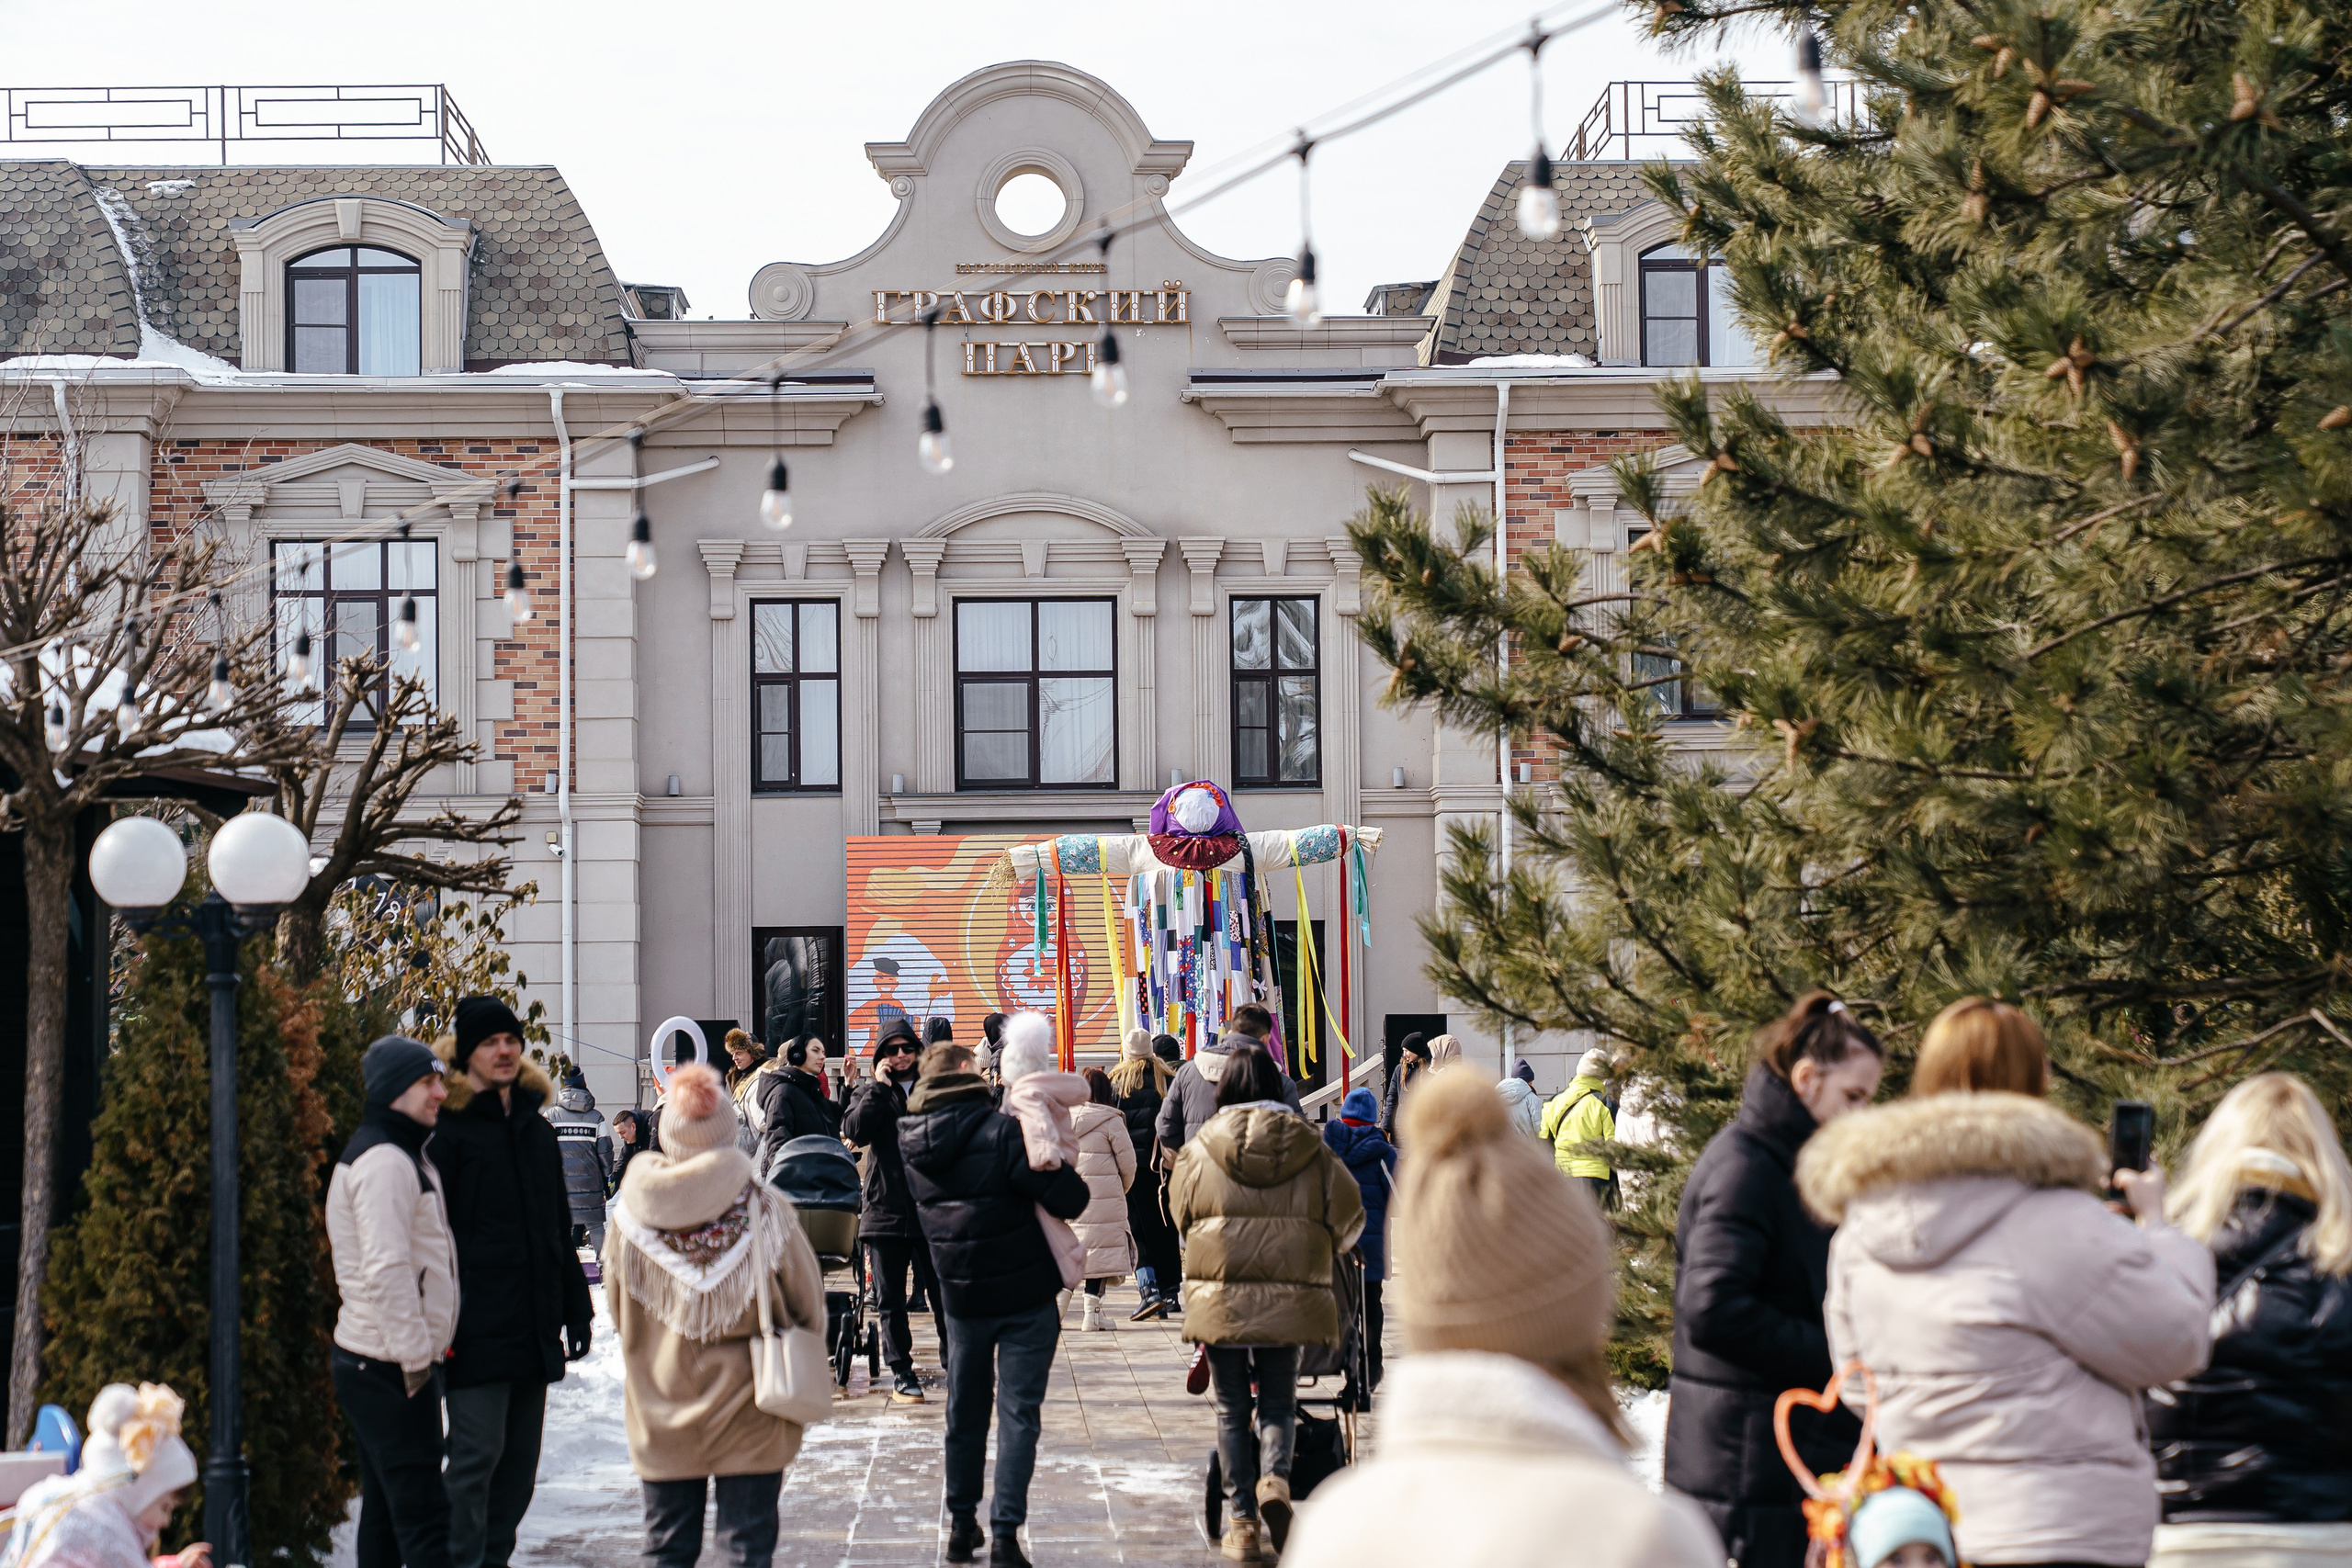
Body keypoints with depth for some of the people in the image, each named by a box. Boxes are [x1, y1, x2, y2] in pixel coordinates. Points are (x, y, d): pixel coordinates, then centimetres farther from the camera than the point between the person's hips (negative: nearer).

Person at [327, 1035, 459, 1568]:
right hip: (394, 1366, -11)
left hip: (385, 1362, 11)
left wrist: (421, 1348, 17)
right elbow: (385, 1269, -23)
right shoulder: (383, 1162, -16)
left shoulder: (404, 1155, 18)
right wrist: (415, 1356, -19)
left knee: (386, 1511, 14)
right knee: (421, 1511, -13)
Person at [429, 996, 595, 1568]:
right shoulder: (449, 1129, -5)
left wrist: (576, 1307, 18)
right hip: (477, 1326, -7)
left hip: (533, 1323, 7)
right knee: (478, 1452, -9)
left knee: (520, 1457, 10)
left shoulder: (535, 1129, 16)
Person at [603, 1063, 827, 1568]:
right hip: (746, 1418, -2)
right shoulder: (763, 1209, -13)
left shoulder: (632, 1212, -8)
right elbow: (808, 1305, -2)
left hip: (659, 1420, 2)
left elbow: (616, 1308, 7)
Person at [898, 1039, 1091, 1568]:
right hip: (1026, 1293, -4)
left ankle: (962, 1525, 23)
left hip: (962, 1298, 4)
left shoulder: (914, 1147, 0)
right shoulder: (1000, 1132, -17)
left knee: (965, 1411, 17)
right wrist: (1061, 1174, 1)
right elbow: (1071, 1198, -22)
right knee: (1018, 1411, -1)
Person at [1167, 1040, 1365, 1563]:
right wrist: (1316, 1254, 24)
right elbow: (1348, 1217, 4)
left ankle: (1242, 1522, 8)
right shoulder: (1310, 1149, 0)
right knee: (1278, 1401, 13)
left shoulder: (1200, 1151, -1)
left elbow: (1180, 1213, 11)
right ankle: (1274, 1477, -16)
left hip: (1219, 1298, 0)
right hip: (1289, 1298, 0)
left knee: (1233, 1407, 10)